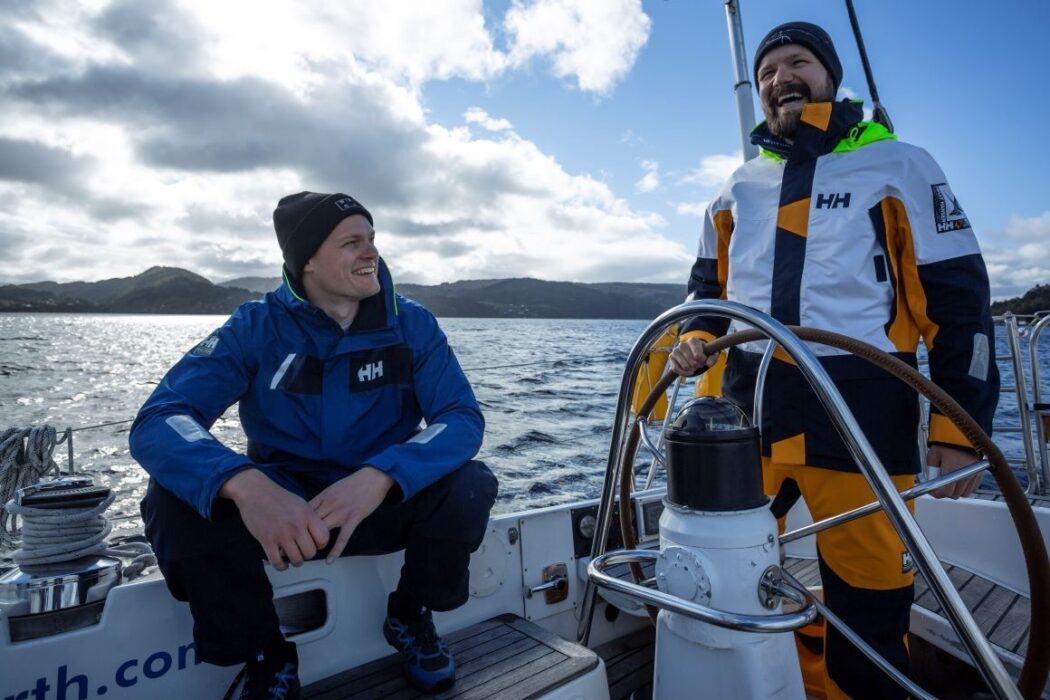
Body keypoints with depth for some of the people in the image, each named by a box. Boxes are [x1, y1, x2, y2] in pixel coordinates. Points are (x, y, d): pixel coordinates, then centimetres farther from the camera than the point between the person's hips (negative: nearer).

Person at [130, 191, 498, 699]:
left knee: (471, 486, -27)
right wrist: (245, 486, -43)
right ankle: (266, 657, -1)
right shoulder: (256, 326, -11)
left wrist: (378, 477, -38)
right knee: (173, 501, -26)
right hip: (280, 509, 0)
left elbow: (463, 419, -19)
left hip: (385, 505, 1)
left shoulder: (411, 323, -9)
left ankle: (411, 618, 4)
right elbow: (159, 422, -21)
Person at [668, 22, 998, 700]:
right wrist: (698, 338, 2)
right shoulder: (739, 187, 16)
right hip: (746, 404, 4)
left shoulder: (899, 166, 5)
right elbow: (710, 286, 23)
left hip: (861, 411, -3)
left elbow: (958, 300, 1)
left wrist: (961, 429, -5)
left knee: (867, 600, 3)